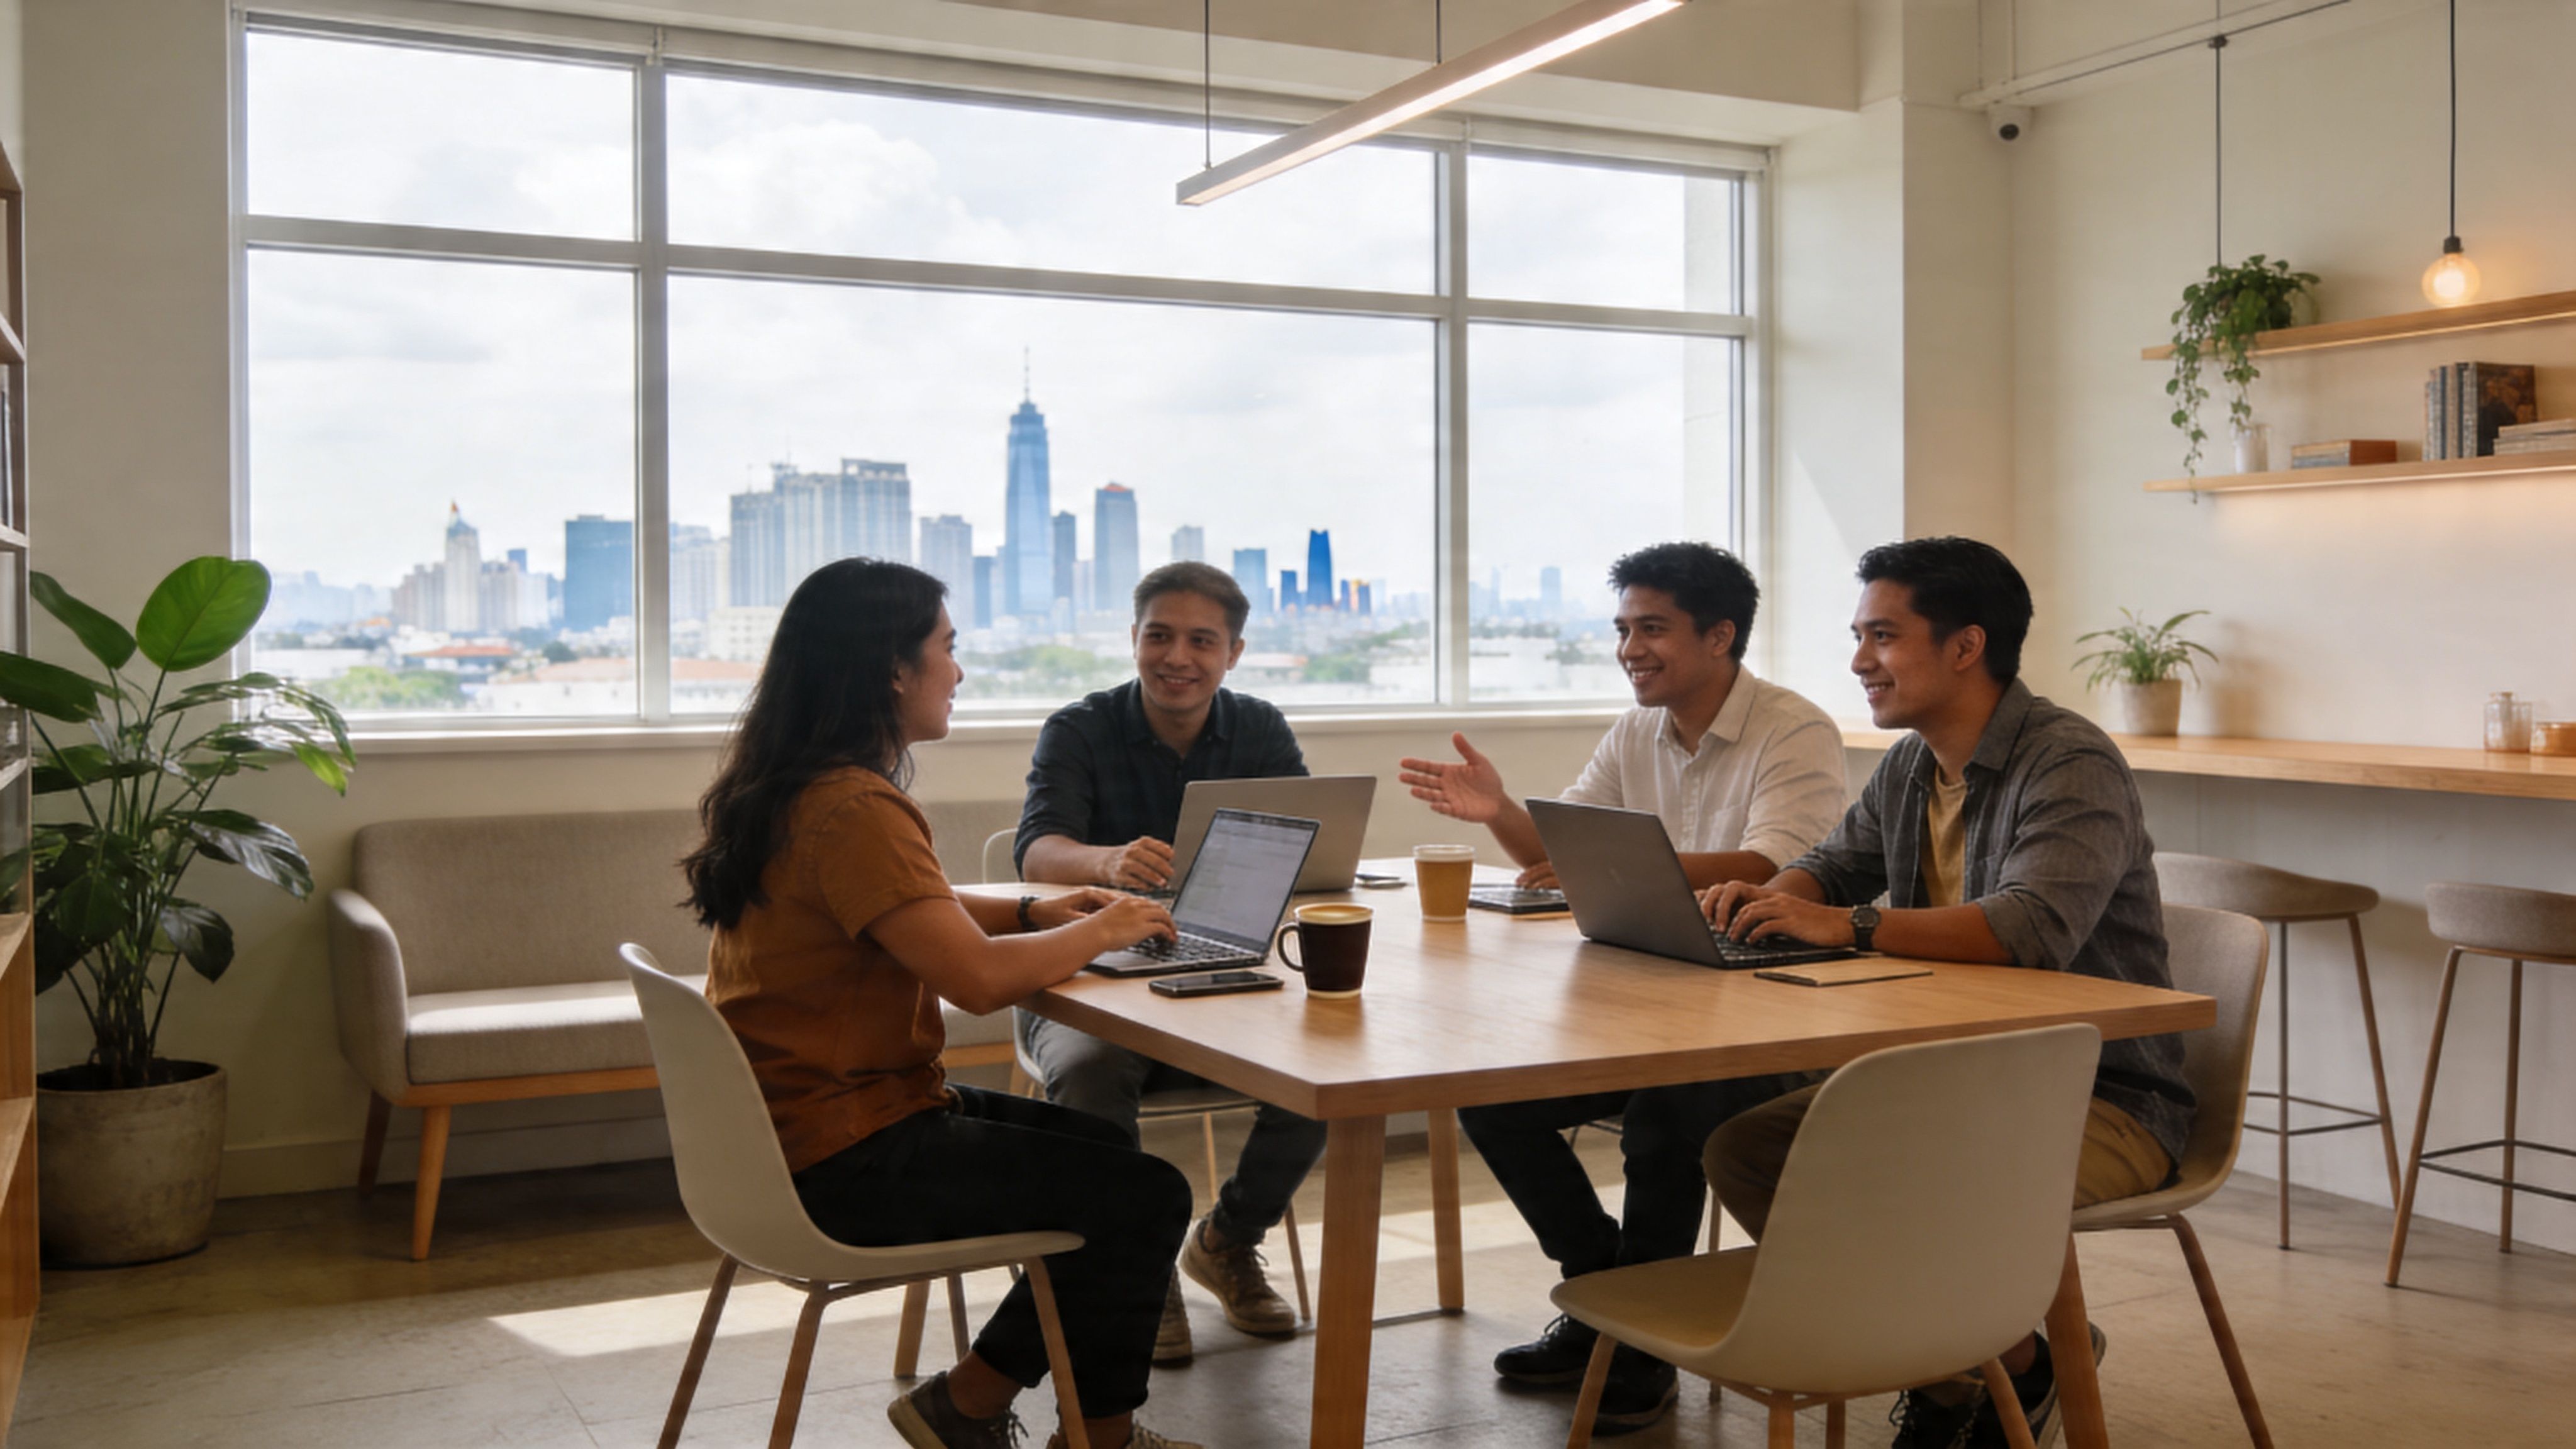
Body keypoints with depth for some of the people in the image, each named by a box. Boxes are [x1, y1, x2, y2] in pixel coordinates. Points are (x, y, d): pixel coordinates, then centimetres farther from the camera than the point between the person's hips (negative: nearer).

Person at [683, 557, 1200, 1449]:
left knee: (1102, 1149, 19)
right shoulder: (854, 809, -24)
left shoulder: (789, 787, 8)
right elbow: (979, 978, -31)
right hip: (842, 1161, -11)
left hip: (796, 1123, 11)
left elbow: (916, 917, 22)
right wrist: (1098, 932, -12)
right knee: (1147, 1197, -7)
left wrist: (1038, 914, 7)